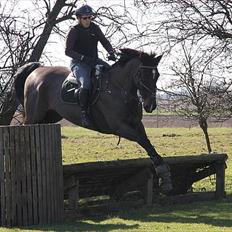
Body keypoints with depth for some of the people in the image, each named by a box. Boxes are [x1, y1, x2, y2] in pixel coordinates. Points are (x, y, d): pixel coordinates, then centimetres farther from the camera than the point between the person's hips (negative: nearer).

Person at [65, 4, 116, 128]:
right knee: (86, 83, -33)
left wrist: (111, 52, -12)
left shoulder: (95, 28, 9)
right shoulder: (74, 31, -7)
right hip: (78, 63, -6)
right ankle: (84, 113, -24)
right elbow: (68, 51, -11)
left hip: (95, 60, 6)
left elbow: (105, 41, 10)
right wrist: (83, 57, -25)